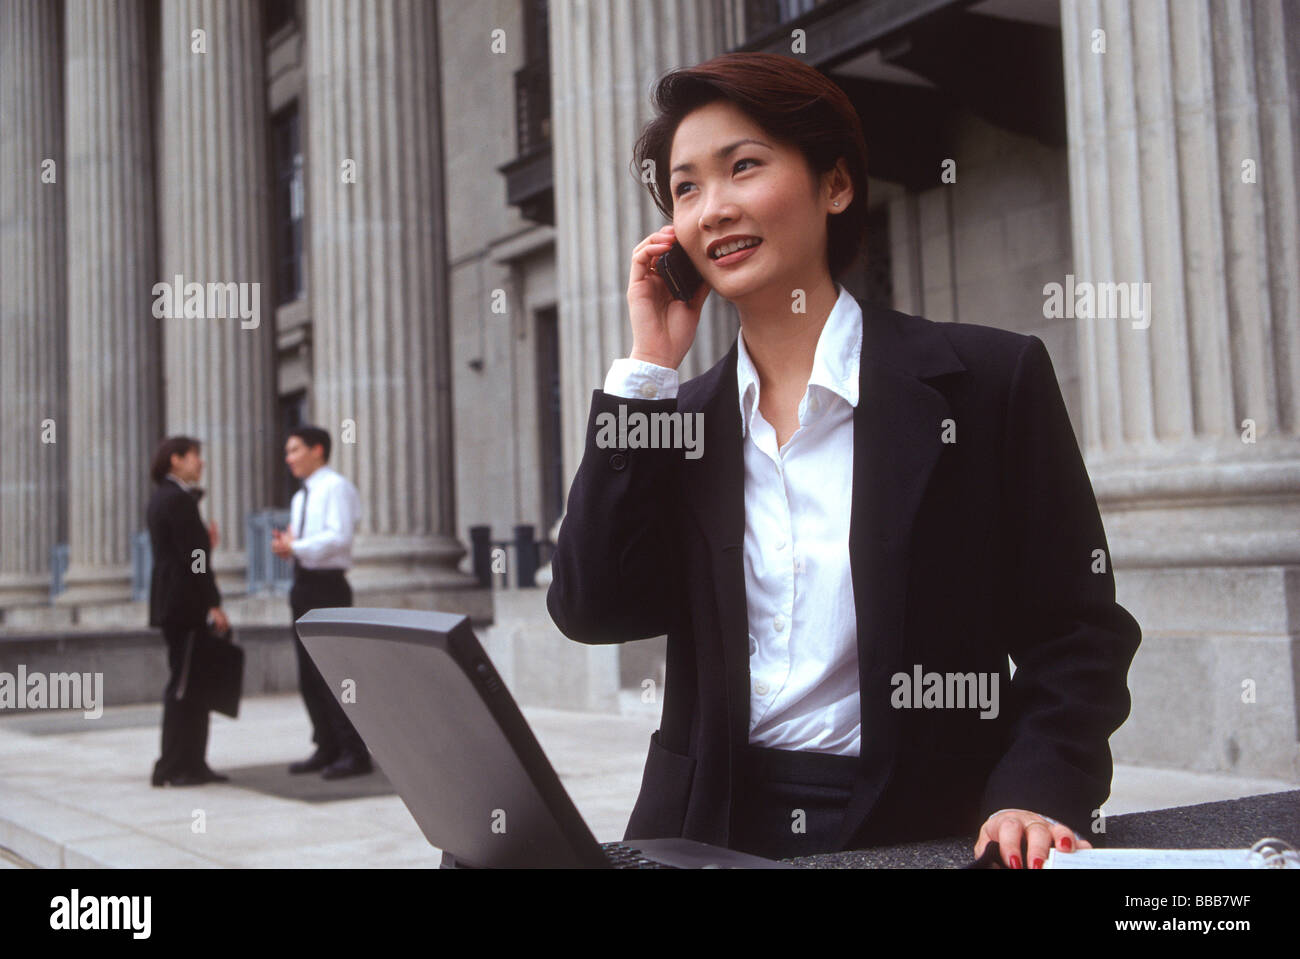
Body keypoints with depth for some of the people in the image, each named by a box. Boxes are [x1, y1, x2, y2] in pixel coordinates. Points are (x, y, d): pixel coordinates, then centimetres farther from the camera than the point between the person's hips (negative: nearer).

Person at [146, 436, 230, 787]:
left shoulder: (161, 498, 17)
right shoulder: (178, 499, -13)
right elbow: (191, 557, -18)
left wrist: (205, 545, 8)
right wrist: (214, 604, -16)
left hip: (170, 602, 10)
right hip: (184, 603, -10)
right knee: (185, 683, -6)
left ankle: (191, 764, 15)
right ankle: (172, 768, -2)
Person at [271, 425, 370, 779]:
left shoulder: (336, 487, -8)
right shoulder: (300, 498, 21)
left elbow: (339, 537, -20)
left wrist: (296, 547, -20)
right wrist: (285, 545, 4)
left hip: (327, 586, -9)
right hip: (305, 586, 9)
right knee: (309, 674, 11)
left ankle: (355, 754, -4)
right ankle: (327, 749, 19)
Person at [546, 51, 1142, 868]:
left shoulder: (987, 379, 0)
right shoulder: (681, 416, 11)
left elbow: (1078, 633, 0)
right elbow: (590, 609, -1)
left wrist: (1034, 796, -16)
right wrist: (649, 367, 0)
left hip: (924, 832, -2)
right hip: (710, 831, 3)